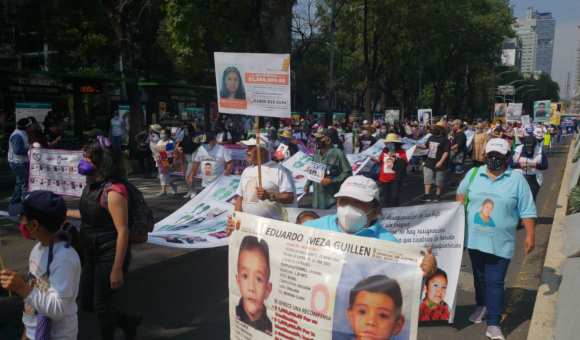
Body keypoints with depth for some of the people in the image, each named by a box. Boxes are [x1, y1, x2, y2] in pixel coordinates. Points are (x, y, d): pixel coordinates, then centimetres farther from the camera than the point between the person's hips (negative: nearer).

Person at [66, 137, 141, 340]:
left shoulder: (113, 191, -24)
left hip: (110, 256, -9)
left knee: (102, 306, 8)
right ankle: (129, 322, 38)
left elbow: (122, 231, -24)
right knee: (87, 303, 19)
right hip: (92, 254, 9)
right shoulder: (93, 185, 3)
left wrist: (117, 269, -23)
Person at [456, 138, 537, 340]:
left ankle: (493, 323, 5)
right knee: (479, 277, 20)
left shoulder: (517, 179, -7)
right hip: (475, 239, 3)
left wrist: (530, 235, -8)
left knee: (495, 282, -2)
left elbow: (527, 210, -5)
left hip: (500, 243, -3)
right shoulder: (473, 174, 1)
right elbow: (461, 194, 16)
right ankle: (482, 305, 41)